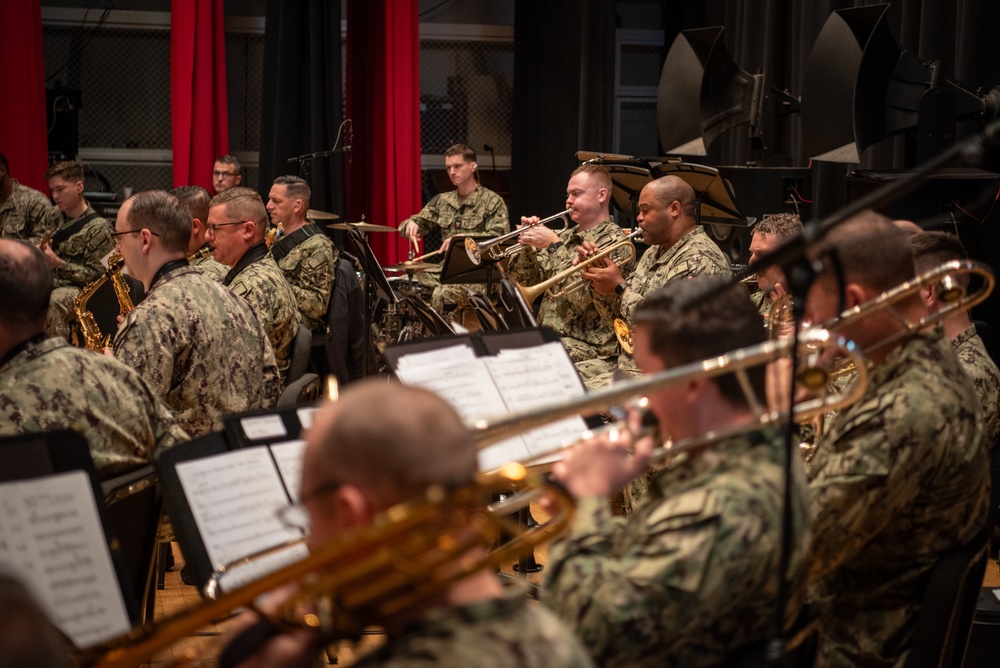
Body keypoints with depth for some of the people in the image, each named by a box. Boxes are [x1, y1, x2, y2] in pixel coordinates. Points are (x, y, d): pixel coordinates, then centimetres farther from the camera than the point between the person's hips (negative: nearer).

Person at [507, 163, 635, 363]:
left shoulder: (614, 241, -9)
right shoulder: (567, 236, 16)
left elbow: (584, 295, -22)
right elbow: (527, 281, 15)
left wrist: (554, 245, -18)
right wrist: (527, 244, -2)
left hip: (589, 345, -8)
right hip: (547, 335, 8)